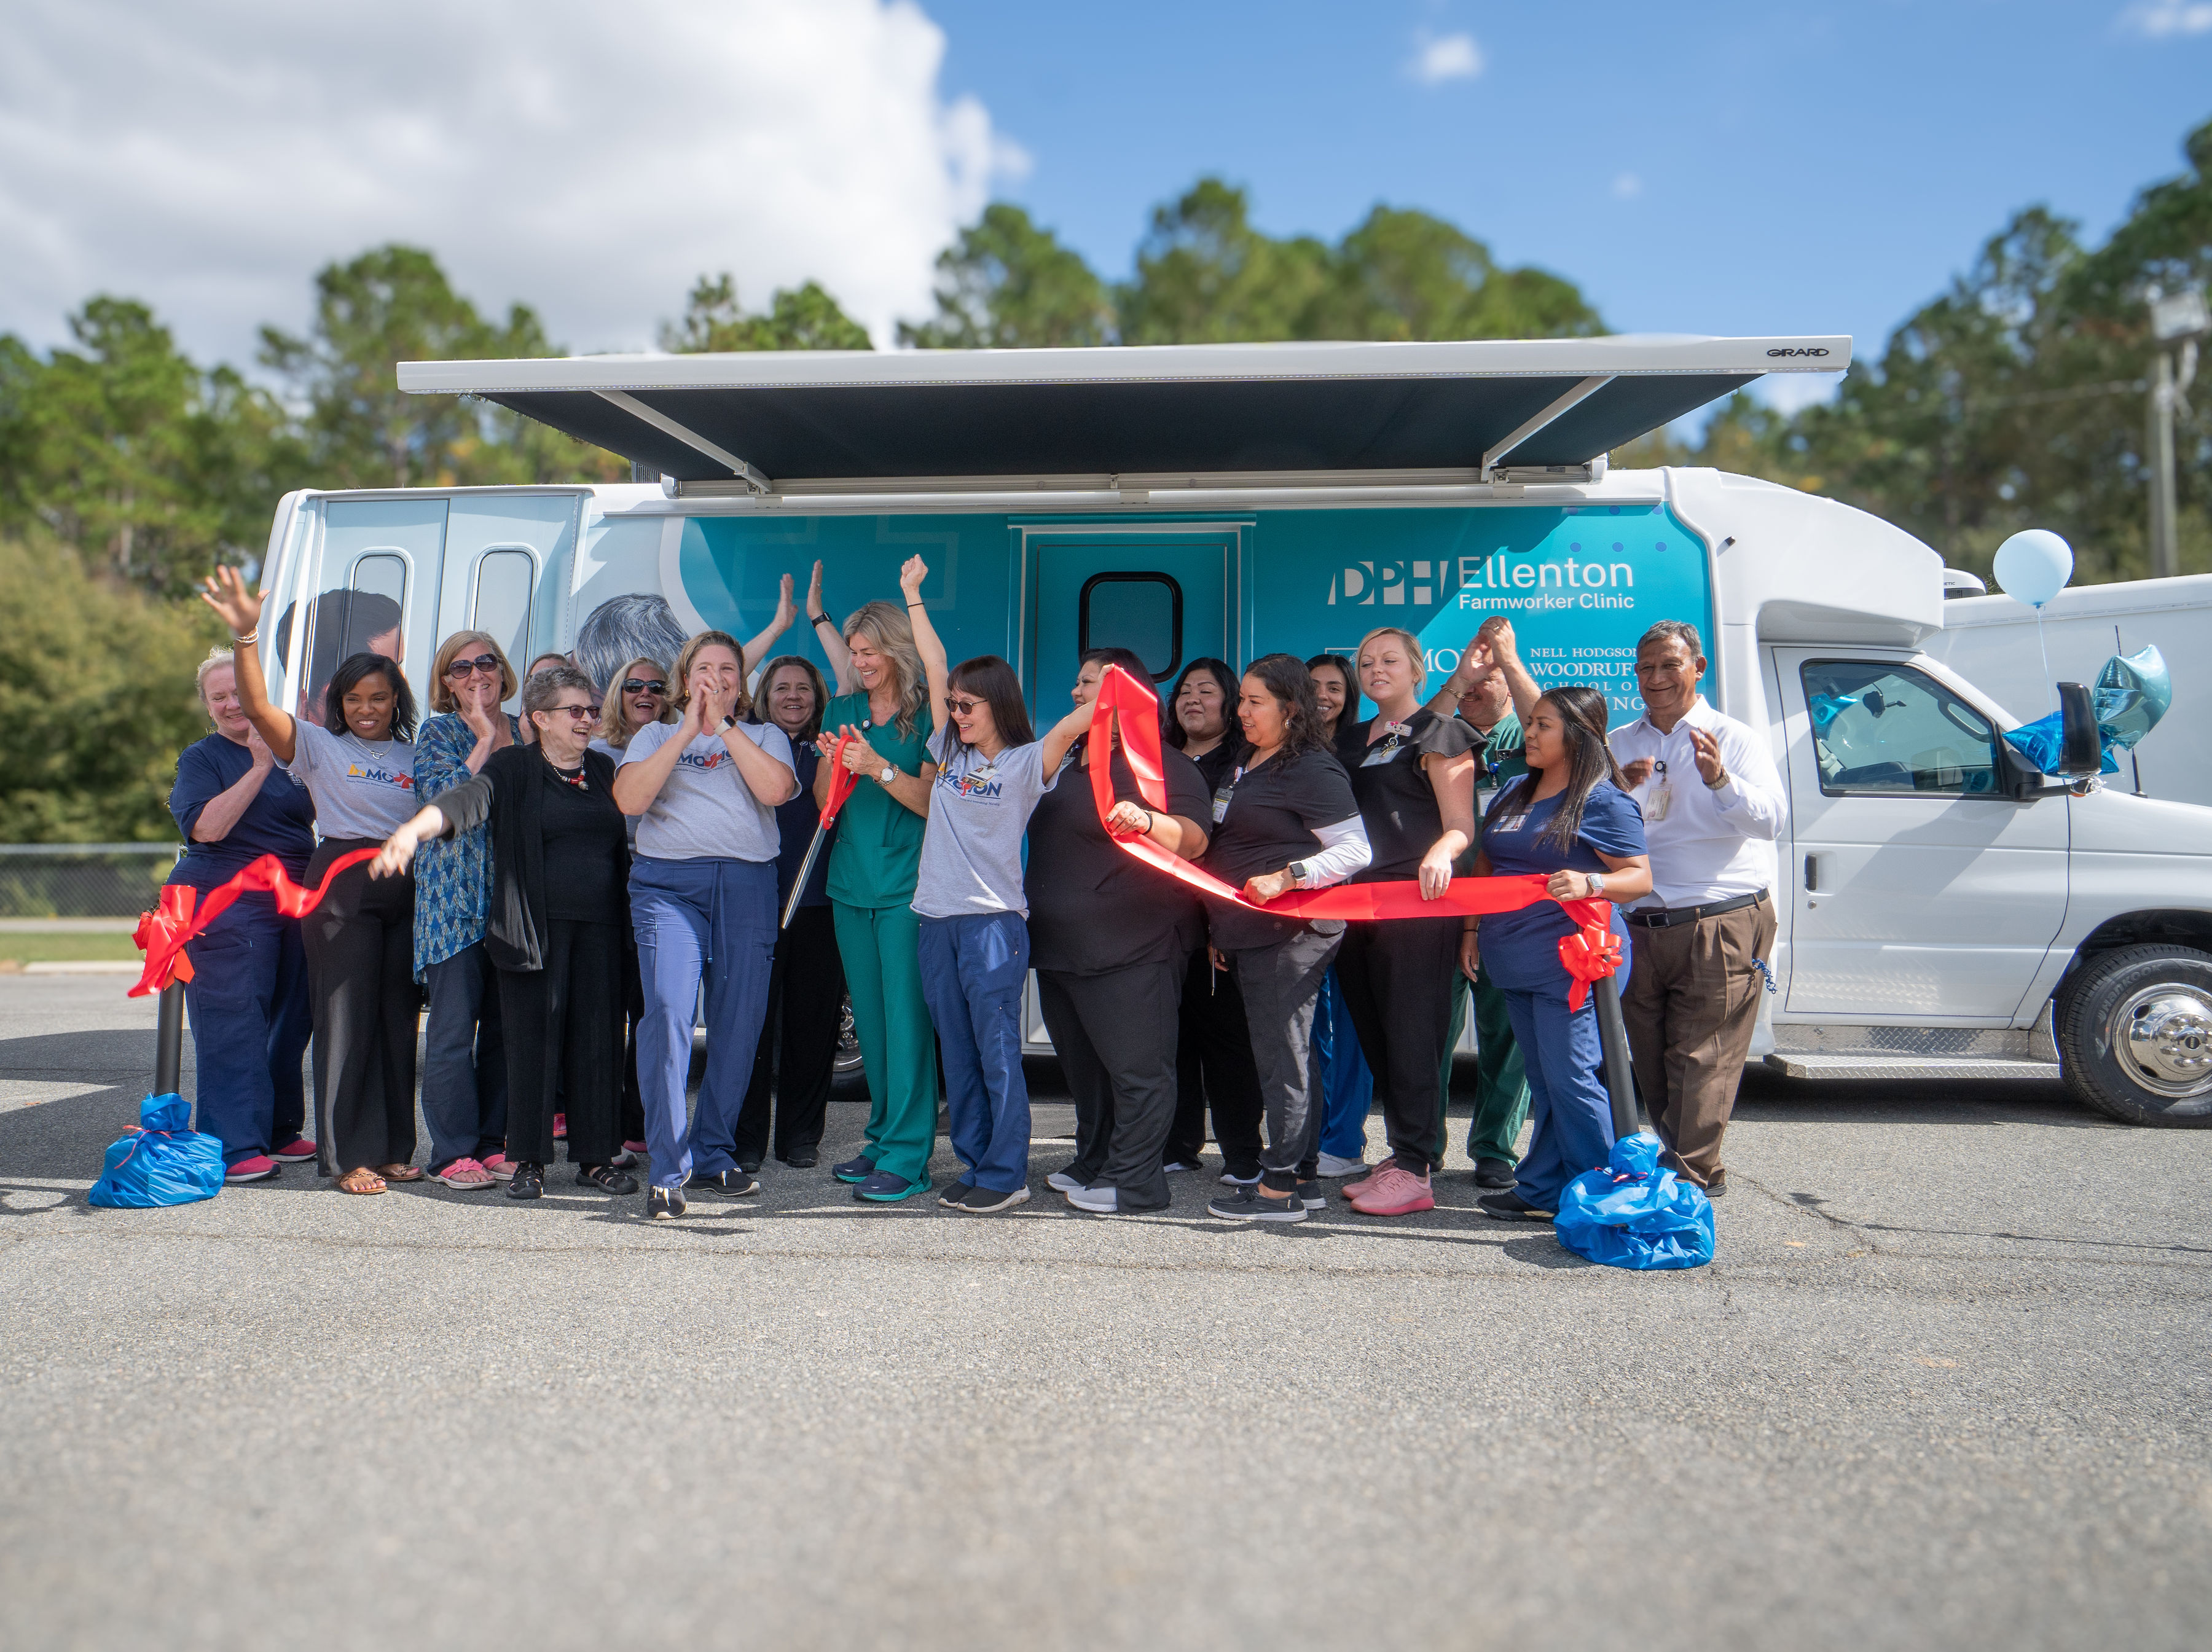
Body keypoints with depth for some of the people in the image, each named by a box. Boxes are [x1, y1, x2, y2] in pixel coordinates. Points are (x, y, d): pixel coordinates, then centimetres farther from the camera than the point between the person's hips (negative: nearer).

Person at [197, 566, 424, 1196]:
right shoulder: (319, 747, 4)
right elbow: (257, 707, -11)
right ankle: (350, 1155, 3)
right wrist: (246, 635, -23)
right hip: (342, 885, -3)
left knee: (398, 1017, 5)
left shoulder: (414, 756, 15)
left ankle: (394, 1148, 14)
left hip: (406, 890, 4)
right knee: (347, 1017, -4)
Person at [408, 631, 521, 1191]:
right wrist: (484, 741, -10)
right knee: (454, 1027, -4)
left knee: (508, 1026, 5)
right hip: (454, 897, -4)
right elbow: (442, 799, -12)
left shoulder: (524, 732, 16)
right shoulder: (437, 733, 5)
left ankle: (496, 1144, 14)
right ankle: (454, 1154, 2)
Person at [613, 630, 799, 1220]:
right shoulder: (656, 735, 17)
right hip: (669, 883, -1)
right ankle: (668, 1170, -10)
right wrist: (687, 732, -3)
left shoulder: (765, 736, 18)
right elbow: (629, 799, -2)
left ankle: (713, 1155, 16)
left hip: (748, 887, 2)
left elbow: (777, 789, -5)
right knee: (668, 1014, -16)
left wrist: (724, 726, -4)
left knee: (738, 1024, 0)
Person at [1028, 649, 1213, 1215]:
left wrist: (1146, 821, -37)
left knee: (1136, 1067, -5)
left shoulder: (1160, 762, -6)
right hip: (1060, 947, 9)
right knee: (1083, 1064, 17)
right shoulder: (1066, 760, 20)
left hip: (1130, 951, -9)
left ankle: (1134, 1183, 1)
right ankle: (1093, 1164, 28)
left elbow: (1193, 841, -19)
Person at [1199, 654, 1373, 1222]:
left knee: (1281, 1055, -5)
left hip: (1290, 934, -9)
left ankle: (1280, 1187, 1)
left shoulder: (1312, 770, -10)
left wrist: (1286, 877, -23)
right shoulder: (1247, 764, 18)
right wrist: (1221, 930, 22)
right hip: (1250, 935, 9)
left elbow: (1355, 850, -14)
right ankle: (1301, 1175, 20)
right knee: (1287, 1053, 12)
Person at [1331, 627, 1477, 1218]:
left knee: (1411, 1031, -8)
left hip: (1417, 902, -7)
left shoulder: (1438, 734, 0)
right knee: (1374, 1032, 8)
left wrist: (1439, 855, -29)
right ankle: (1409, 1152, 18)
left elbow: (1462, 826, -8)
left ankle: (1414, 1170, -4)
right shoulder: (1351, 739, 21)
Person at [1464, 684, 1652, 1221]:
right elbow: (1485, 867, 22)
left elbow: (1640, 877, -10)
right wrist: (1472, 929, 16)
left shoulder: (1603, 801, -7)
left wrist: (1589, 883, -28)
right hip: (1516, 964, 8)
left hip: (1571, 961, -8)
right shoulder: (1514, 793, 16)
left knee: (1570, 1080, -7)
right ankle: (1541, 1191, 20)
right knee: (1543, 1081, 13)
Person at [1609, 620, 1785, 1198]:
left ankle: (1689, 1175, -3)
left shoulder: (1734, 738, 3)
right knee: (1652, 1060, 9)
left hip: (1719, 927, -4)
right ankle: (1699, 1169, 21)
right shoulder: (1617, 746, 15)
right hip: (1639, 927, 5)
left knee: (1702, 1058, -8)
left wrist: (1721, 780, -29)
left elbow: (1771, 819, -11)